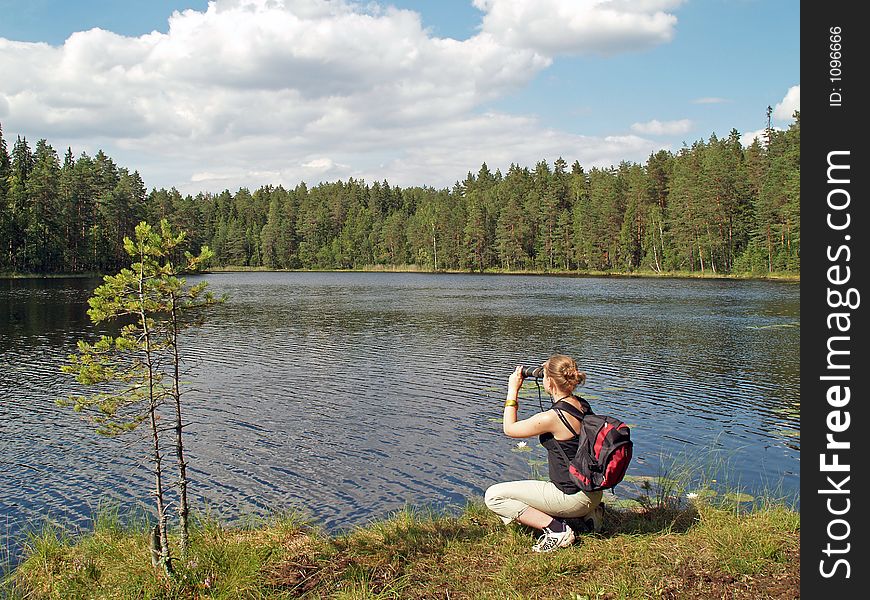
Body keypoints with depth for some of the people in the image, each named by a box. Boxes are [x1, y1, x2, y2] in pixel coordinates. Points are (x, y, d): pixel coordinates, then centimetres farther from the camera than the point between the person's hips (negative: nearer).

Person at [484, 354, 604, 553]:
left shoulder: (552, 418, -23)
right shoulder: (583, 406, 1)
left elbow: (509, 429, -6)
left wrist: (512, 391, -1)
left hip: (573, 497, -9)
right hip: (592, 492, 9)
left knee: (493, 496, -5)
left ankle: (556, 529, -9)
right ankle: (586, 514, 16)